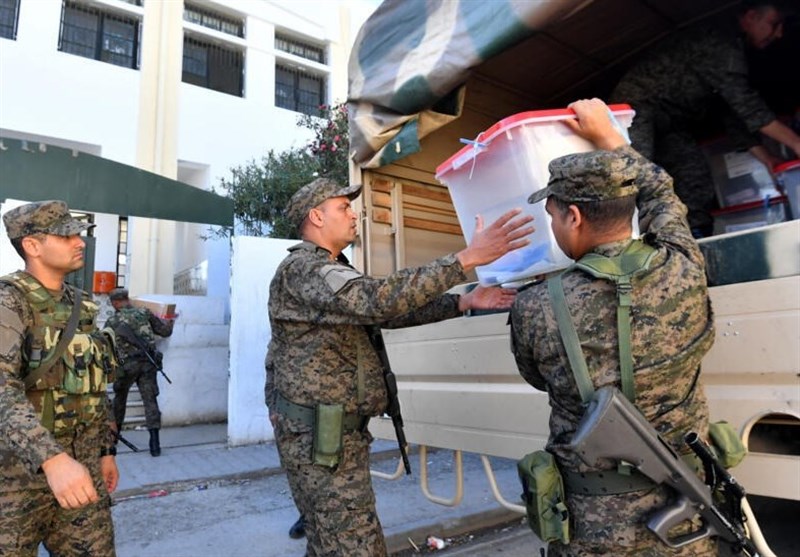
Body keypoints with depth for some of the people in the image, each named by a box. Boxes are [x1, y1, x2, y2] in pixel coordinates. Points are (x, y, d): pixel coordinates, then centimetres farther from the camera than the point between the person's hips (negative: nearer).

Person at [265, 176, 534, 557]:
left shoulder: (332, 272, 17)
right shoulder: (301, 268, -16)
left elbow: (389, 312, 10)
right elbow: (379, 300, -32)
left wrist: (464, 302, 1)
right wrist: (467, 258, -32)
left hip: (337, 432, 10)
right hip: (319, 437, -10)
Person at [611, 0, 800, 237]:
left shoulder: (731, 53, 17)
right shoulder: (721, 41, -15)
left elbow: (734, 112, 18)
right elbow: (743, 100, -23)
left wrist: (766, 157, 10)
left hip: (670, 120, 10)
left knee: (698, 183, 0)